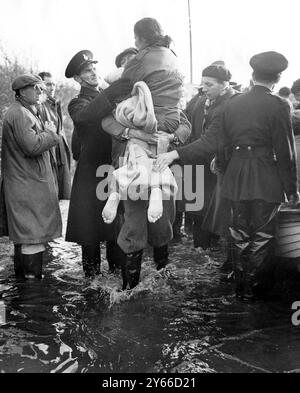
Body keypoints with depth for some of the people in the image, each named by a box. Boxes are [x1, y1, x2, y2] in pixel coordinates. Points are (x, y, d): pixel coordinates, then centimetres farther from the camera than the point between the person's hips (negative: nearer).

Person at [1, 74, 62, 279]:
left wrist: (47, 133, 6)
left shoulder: (28, 111, 19)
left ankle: (23, 274, 29)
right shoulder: (19, 114, -15)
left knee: (25, 234, 17)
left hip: (32, 181, 11)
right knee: (33, 233, -6)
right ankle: (33, 276, 2)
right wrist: (50, 133, -10)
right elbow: (32, 146, -23)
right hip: (28, 185, -11)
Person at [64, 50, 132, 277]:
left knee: (118, 227, 5)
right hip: (91, 174, -4)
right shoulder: (78, 103, 2)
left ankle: (118, 269, 18)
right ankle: (92, 275, 13)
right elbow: (85, 115, -24)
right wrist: (109, 94, -38)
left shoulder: (110, 97, 18)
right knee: (90, 229, 0)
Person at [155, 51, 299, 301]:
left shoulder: (233, 103, 2)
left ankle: (241, 286, 29)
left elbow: (213, 141, -4)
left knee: (240, 235, 16)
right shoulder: (278, 106, -9)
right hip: (266, 182, -4)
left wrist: (177, 154, -2)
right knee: (261, 238, 9)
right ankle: (253, 289, 20)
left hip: (237, 179, 5)